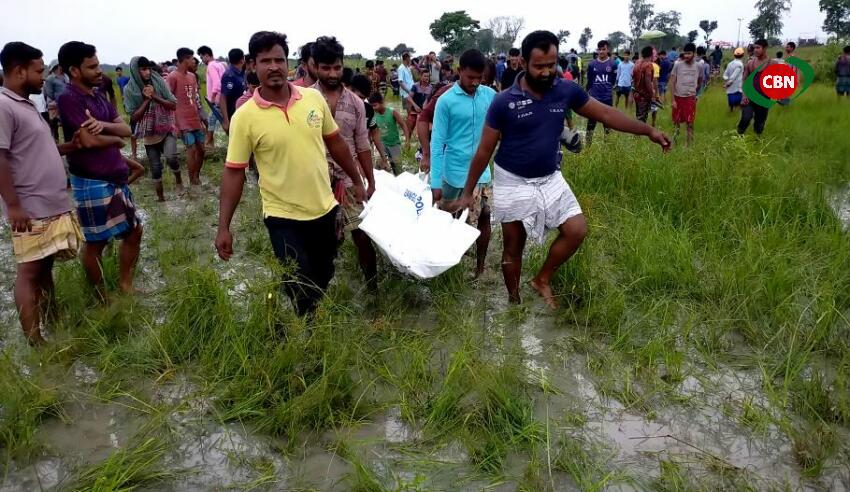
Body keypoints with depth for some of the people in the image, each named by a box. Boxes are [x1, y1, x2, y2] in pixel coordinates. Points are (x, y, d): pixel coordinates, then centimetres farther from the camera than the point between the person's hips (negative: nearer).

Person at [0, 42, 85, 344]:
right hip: (30, 210, -9)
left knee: (46, 266, 16)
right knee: (30, 271, -3)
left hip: (53, 204, 9)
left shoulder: (25, 105, 15)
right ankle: (35, 343, 3)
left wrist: (71, 146, 8)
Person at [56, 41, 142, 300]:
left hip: (116, 178, 9)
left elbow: (126, 129, 5)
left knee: (134, 231, 16)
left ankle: (125, 285, 31)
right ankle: (101, 299, 19)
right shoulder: (68, 98, -14)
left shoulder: (99, 96, 11)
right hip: (91, 183, -8)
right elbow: (89, 140, -21)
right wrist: (117, 140, -2)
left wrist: (103, 125, -16)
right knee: (96, 242, 4)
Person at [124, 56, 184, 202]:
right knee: (155, 167, 4)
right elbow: (134, 117, -8)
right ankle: (160, 196, 20)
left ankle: (178, 178, 8)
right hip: (149, 133, 1)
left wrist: (155, 97, -18)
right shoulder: (130, 89, -6)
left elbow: (173, 105, -6)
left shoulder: (159, 82, -6)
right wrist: (147, 100, -17)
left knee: (171, 158, -23)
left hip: (166, 129, -1)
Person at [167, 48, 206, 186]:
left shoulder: (192, 76, 14)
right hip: (183, 121, -7)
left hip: (196, 120, 7)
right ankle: (192, 181, 2)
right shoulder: (172, 77, -8)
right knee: (191, 149, -8)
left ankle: (197, 177, 22)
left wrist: (201, 120, 17)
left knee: (201, 149, 8)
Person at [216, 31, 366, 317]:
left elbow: (335, 142, 9)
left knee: (323, 277, 20)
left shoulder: (314, 98, -4)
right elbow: (233, 172, -9)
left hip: (325, 208, 4)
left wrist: (357, 181, 14)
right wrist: (223, 227, -11)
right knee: (301, 291, 0)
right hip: (283, 217, -4)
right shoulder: (245, 116, -13)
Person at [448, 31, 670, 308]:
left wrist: (648, 131, 3)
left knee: (577, 231, -4)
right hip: (513, 184, -4)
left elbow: (605, 113, 4)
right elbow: (484, 151, -11)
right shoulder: (504, 102, -18)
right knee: (513, 248, 8)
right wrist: (468, 193, -7)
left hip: (550, 179, 4)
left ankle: (543, 280, 18)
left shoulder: (566, 91, -8)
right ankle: (514, 301, 28)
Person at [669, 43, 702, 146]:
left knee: (690, 122, 3)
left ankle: (690, 143, 10)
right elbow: (672, 82, -5)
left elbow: (700, 82, 17)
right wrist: (673, 99, -9)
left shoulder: (698, 66, 1)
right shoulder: (677, 65, -6)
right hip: (678, 97, -1)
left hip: (691, 98, 1)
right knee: (676, 121, 8)